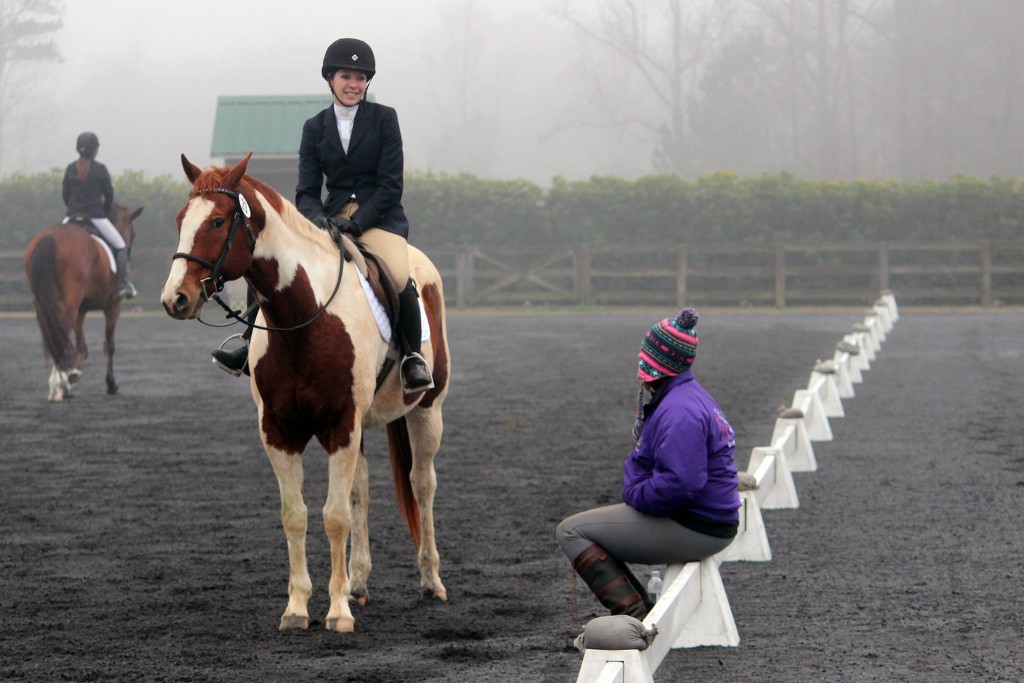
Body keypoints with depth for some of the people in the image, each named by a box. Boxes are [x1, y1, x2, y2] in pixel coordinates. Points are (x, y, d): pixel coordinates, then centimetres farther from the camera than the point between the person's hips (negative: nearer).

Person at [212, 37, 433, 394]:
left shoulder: (384, 118, 0)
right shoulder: (315, 128, 9)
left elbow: (391, 185, -6)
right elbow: (306, 192, 4)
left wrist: (356, 222, -19)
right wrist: (319, 218, -19)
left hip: (380, 217, -4)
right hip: (332, 217, 4)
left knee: (399, 278, -32)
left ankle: (413, 357, -12)